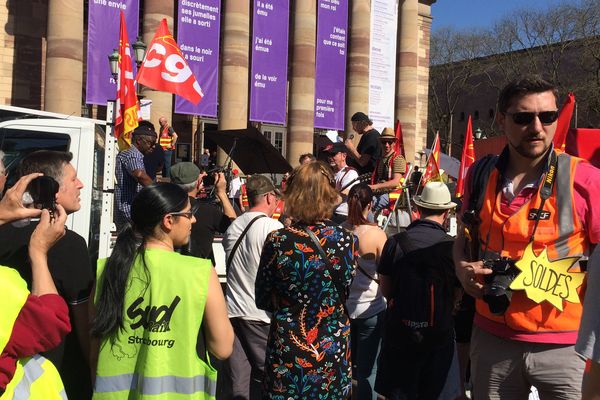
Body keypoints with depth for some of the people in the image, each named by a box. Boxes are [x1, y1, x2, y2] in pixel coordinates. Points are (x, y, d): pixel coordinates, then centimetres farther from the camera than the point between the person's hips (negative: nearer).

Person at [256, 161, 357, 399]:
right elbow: (350, 298, 0)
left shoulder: (276, 241, -14)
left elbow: (263, 301, -3)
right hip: (333, 351, 1)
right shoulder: (345, 240, -11)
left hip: (286, 353, -1)